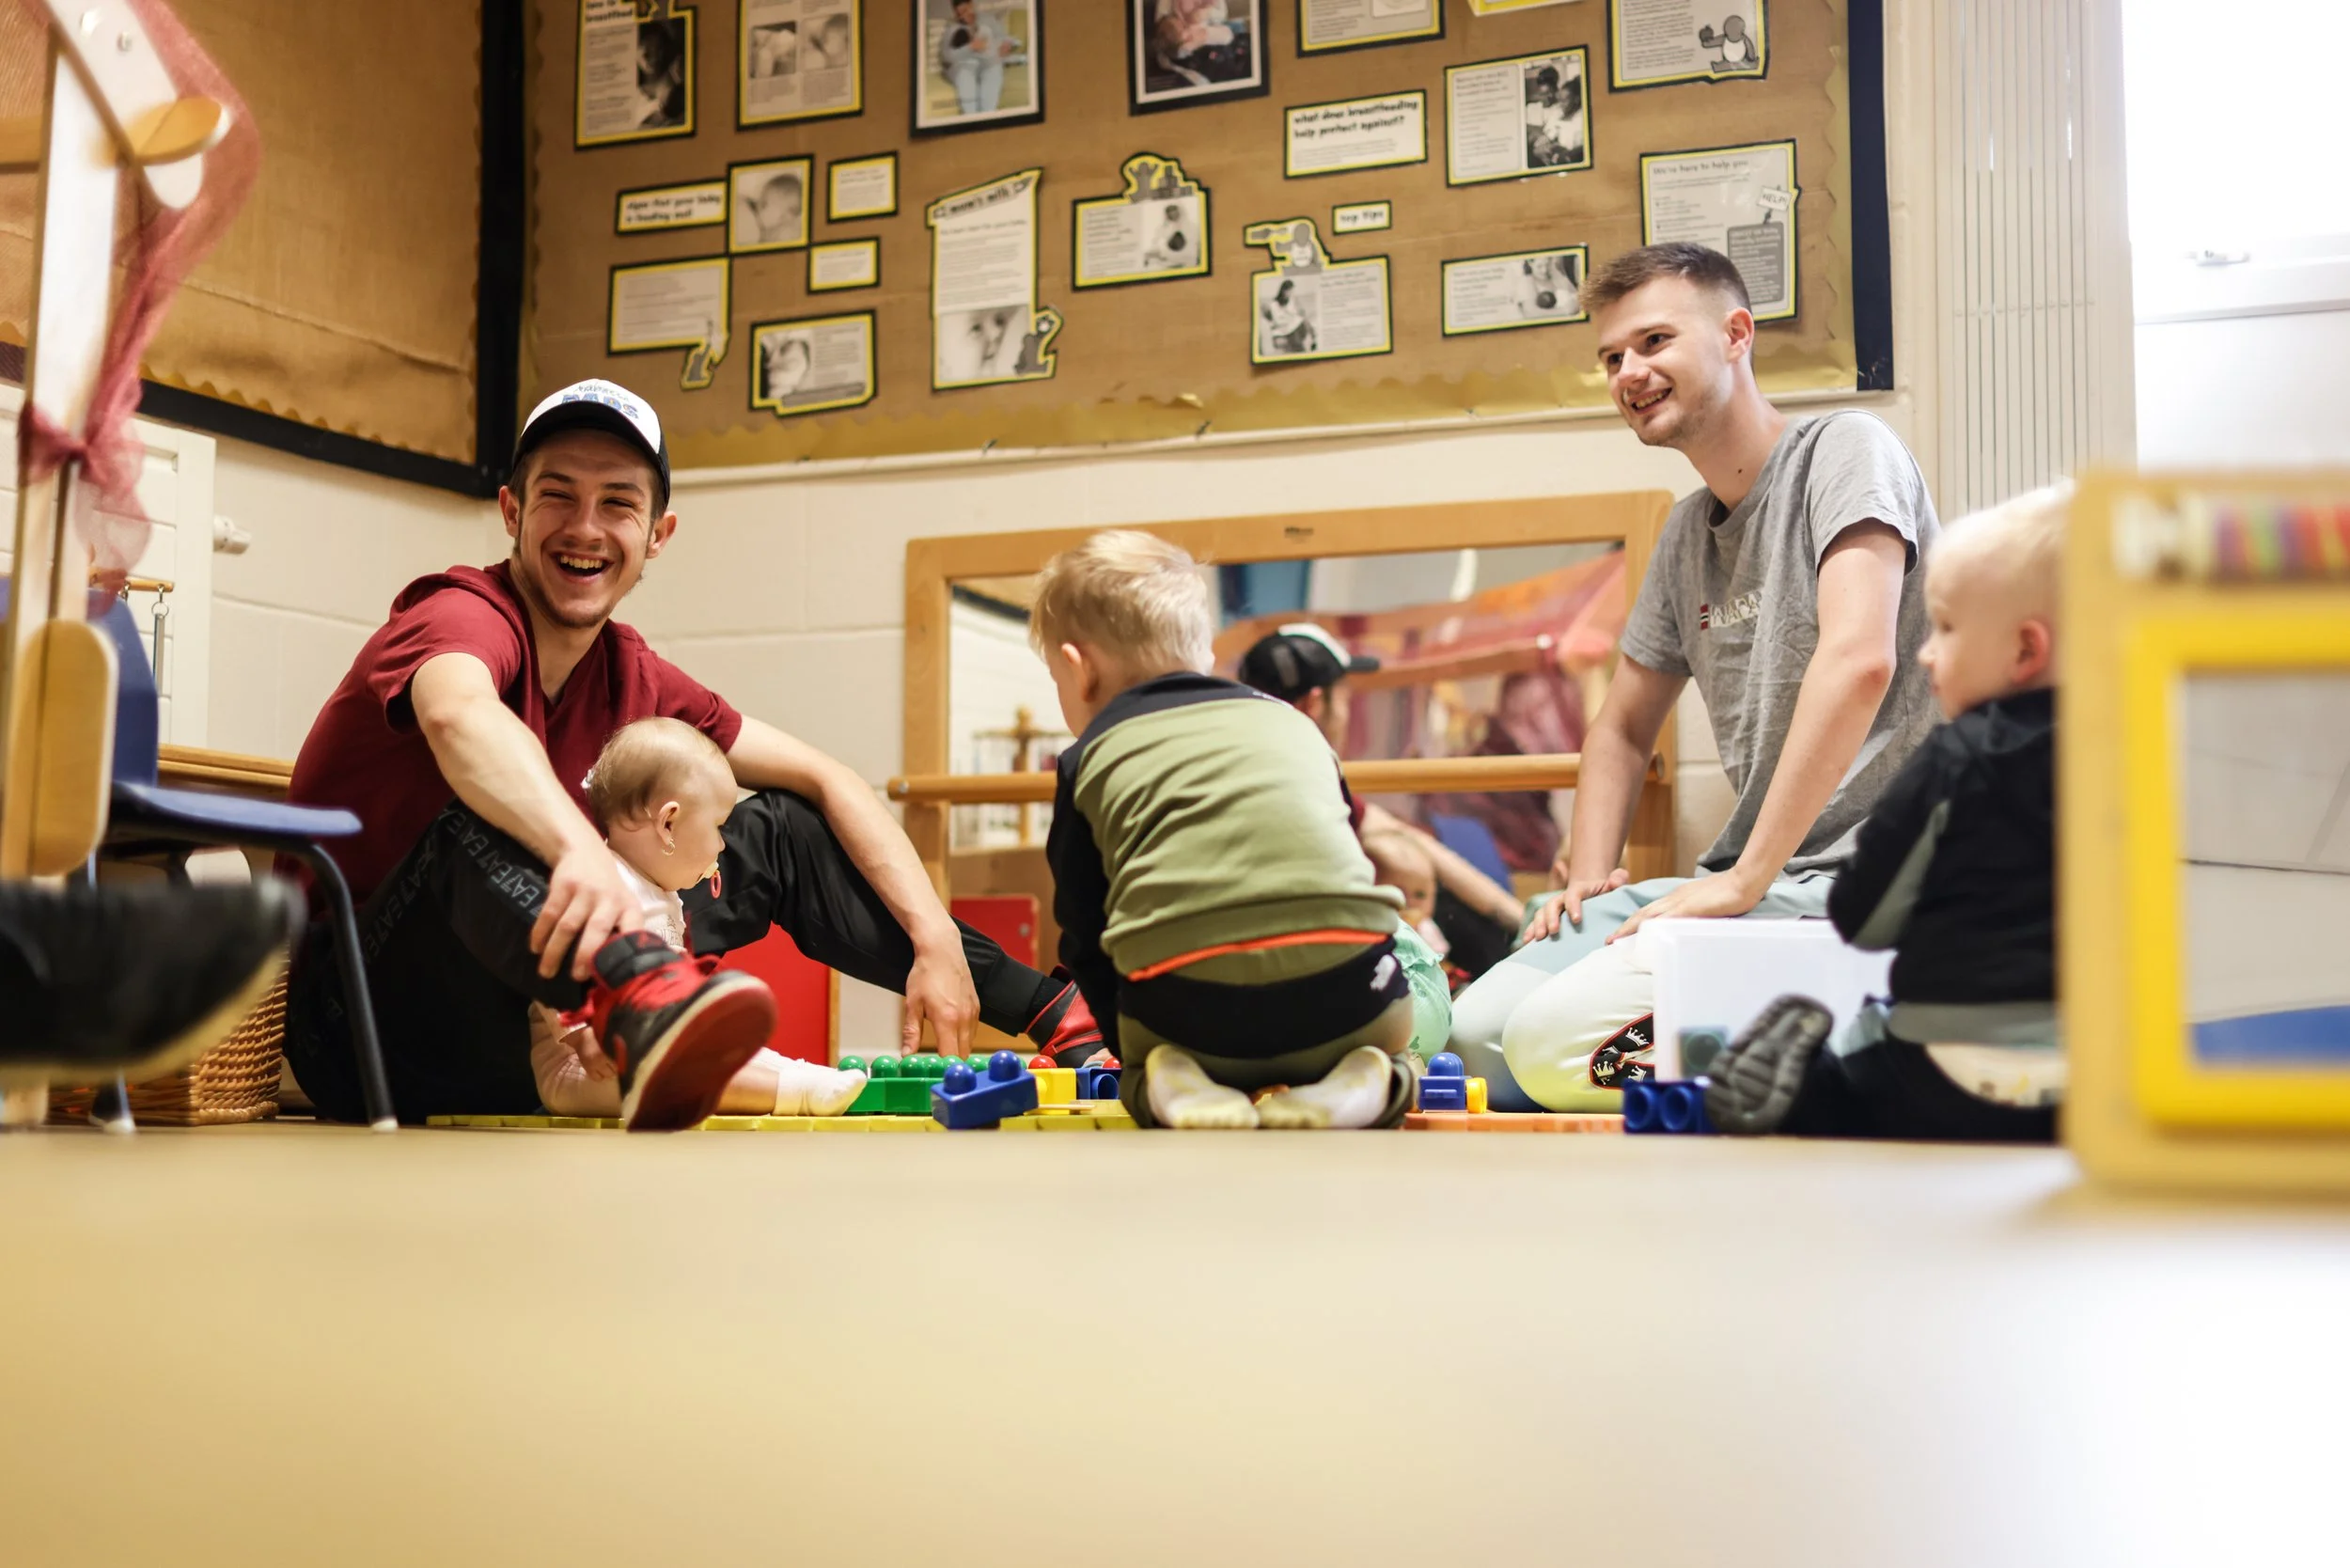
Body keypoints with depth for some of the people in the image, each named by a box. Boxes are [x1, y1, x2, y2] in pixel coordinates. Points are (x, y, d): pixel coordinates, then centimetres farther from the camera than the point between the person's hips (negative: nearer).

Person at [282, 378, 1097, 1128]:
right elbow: (459, 716, -41)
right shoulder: (462, 615, -15)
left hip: (516, 1044, 7)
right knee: (489, 811, -35)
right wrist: (581, 850, -60)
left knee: (777, 827, 5)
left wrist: (936, 939, -6)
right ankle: (643, 1000, -63)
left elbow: (825, 780, 7)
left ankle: (1050, 1008, 5)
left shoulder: (632, 676, 5)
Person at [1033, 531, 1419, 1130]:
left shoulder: (1090, 762, 17)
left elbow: (1086, 941, 18)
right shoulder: (1295, 723, 26)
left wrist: (1132, 1056, 31)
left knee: (1142, 1062, 31)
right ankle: (1368, 1078, 1)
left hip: (1189, 1008, -1)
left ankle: (1173, 1082, -2)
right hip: (1342, 995, 2)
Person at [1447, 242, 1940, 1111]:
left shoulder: (1844, 451, -7)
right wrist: (1589, 876, 8)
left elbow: (1859, 661, -23)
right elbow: (1623, 729, 26)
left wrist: (1744, 879, -24)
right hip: (1747, 884, 8)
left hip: (1856, 878, -8)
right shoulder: (1687, 533, 18)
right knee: (1479, 1032, -4)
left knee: (1553, 1039, -22)